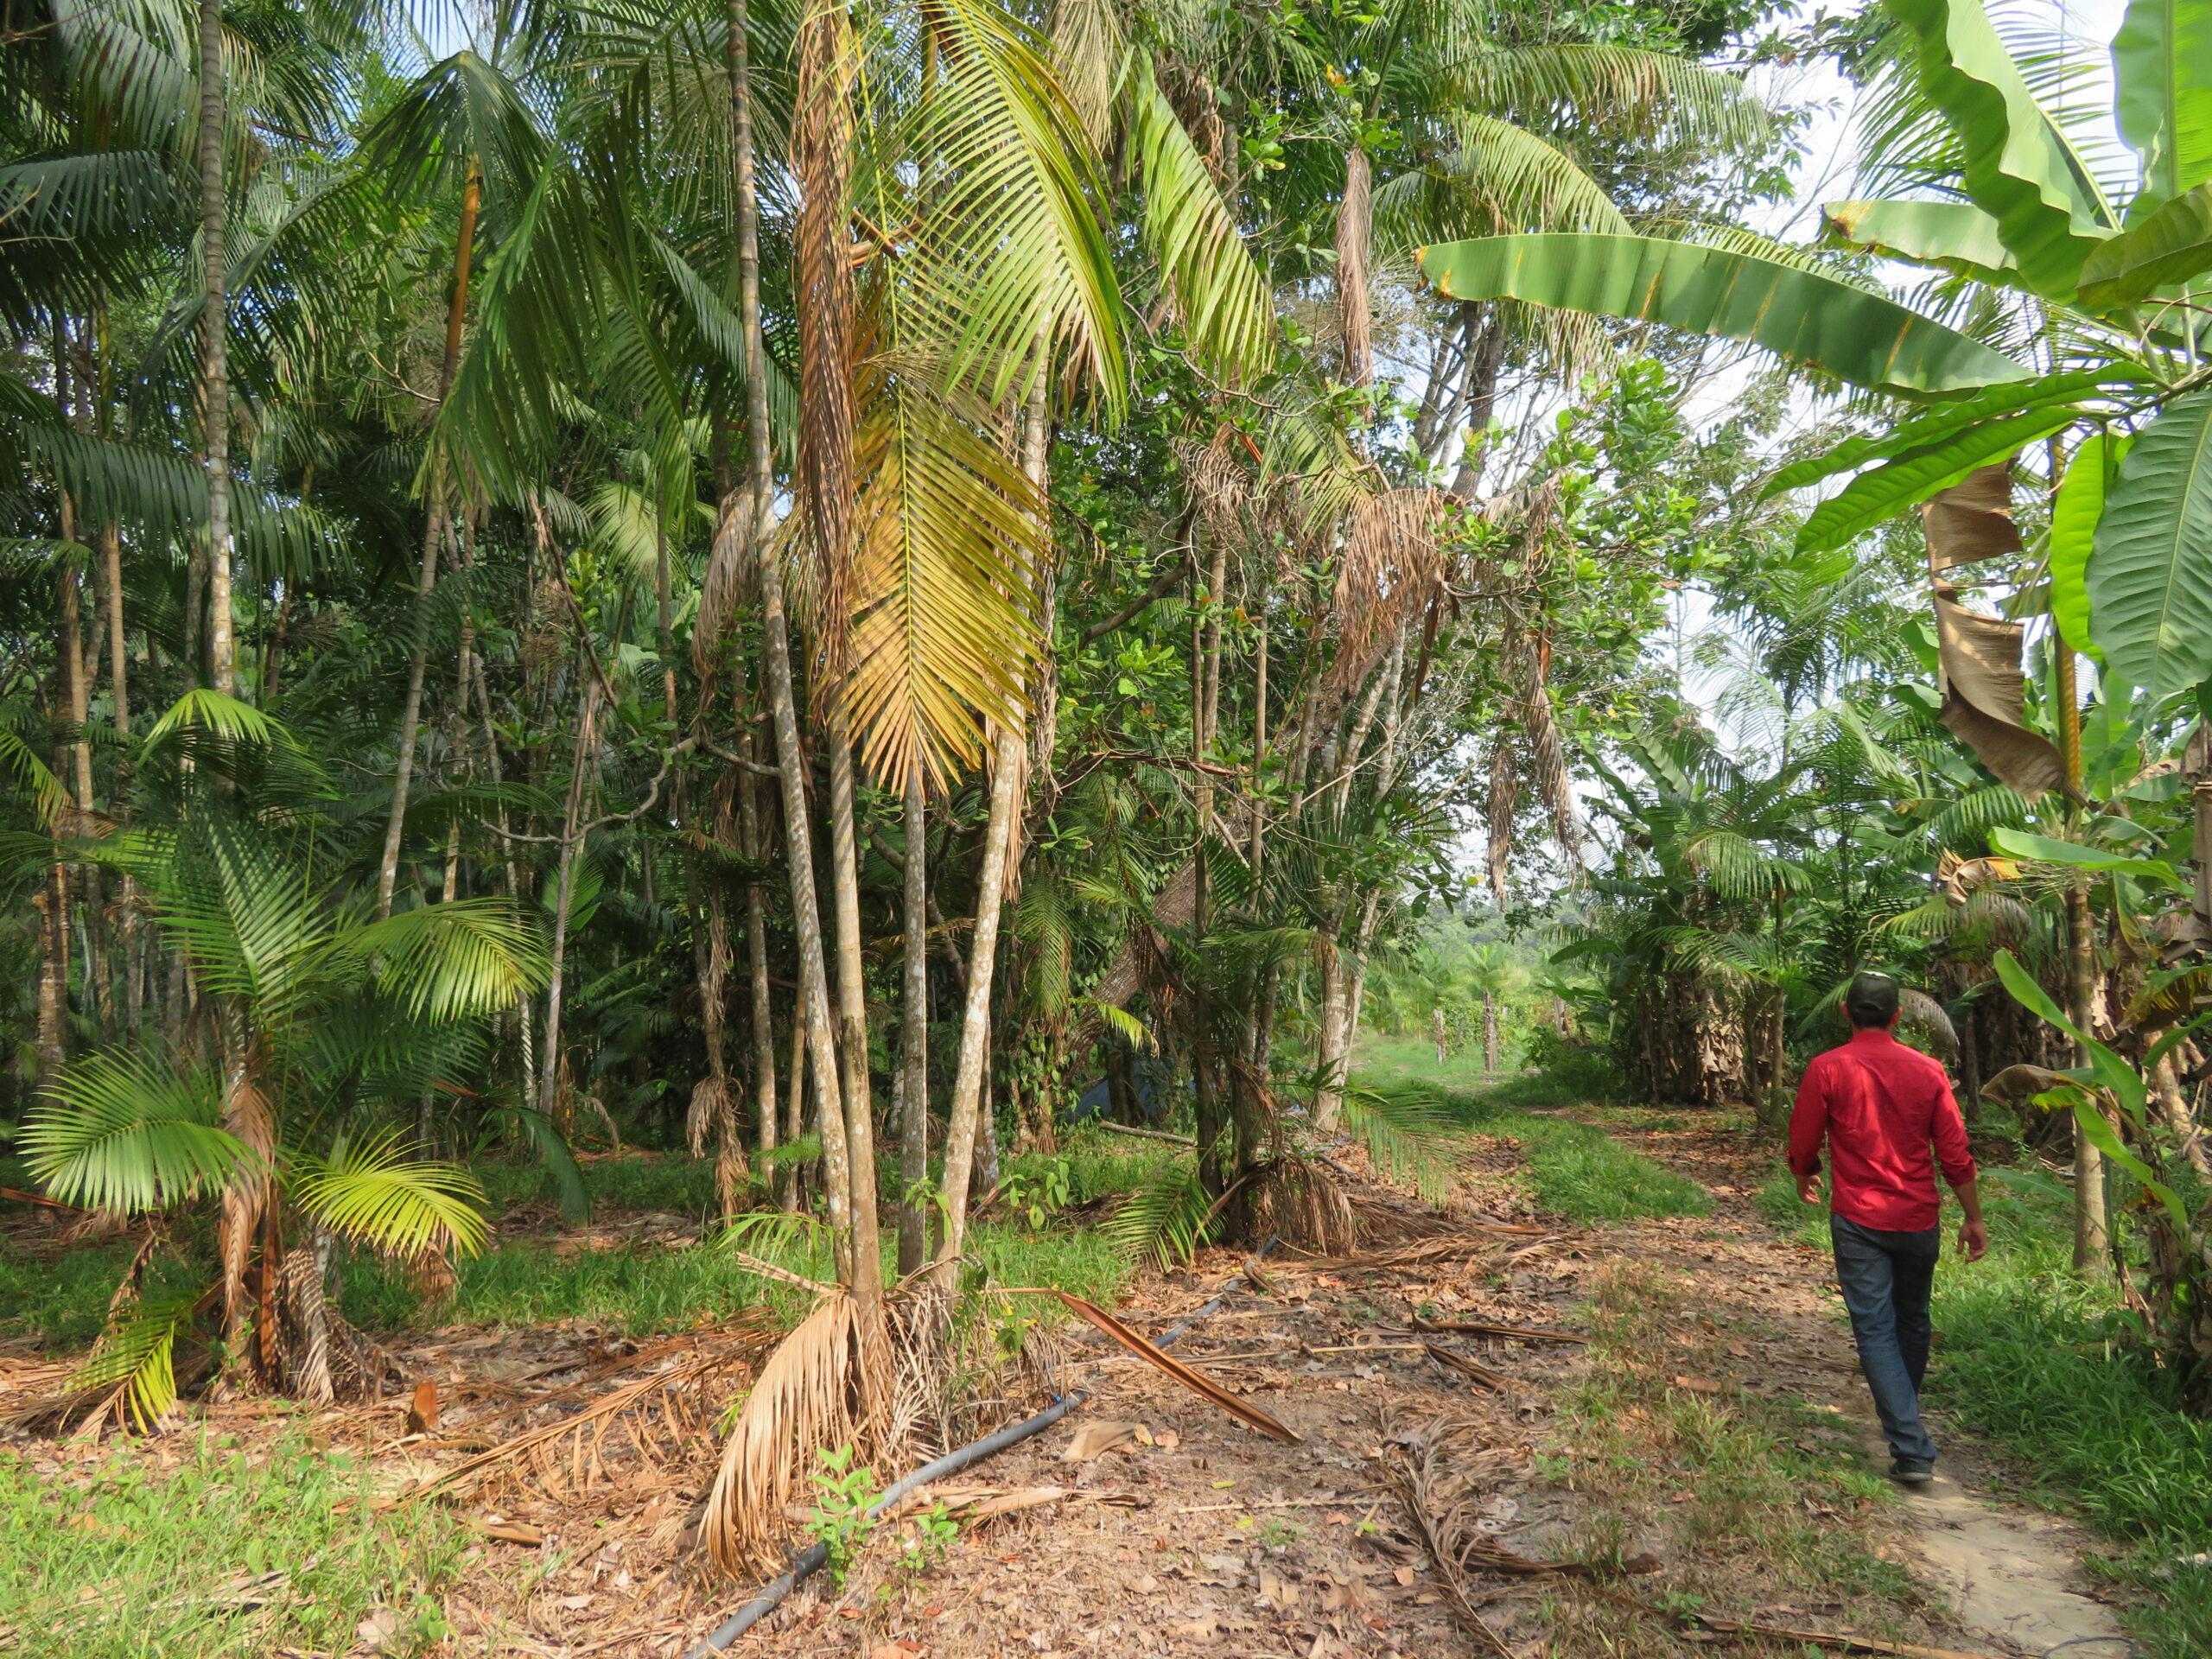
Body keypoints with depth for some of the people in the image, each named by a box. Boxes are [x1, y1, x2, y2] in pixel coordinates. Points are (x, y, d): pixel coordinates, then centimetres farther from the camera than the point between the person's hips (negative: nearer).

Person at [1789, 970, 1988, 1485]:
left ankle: (1912, 1451, -5)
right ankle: (1904, 1416, 41)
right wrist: (1974, 1218, 10)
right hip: (1918, 1221, 4)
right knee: (1913, 1322, 22)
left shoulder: (1827, 1069, -11)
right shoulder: (1927, 1070, -2)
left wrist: (1804, 1181, 17)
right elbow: (1955, 1153, 0)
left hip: (1858, 1221, -4)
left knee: (1876, 1331, 0)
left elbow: (1803, 1146, -4)